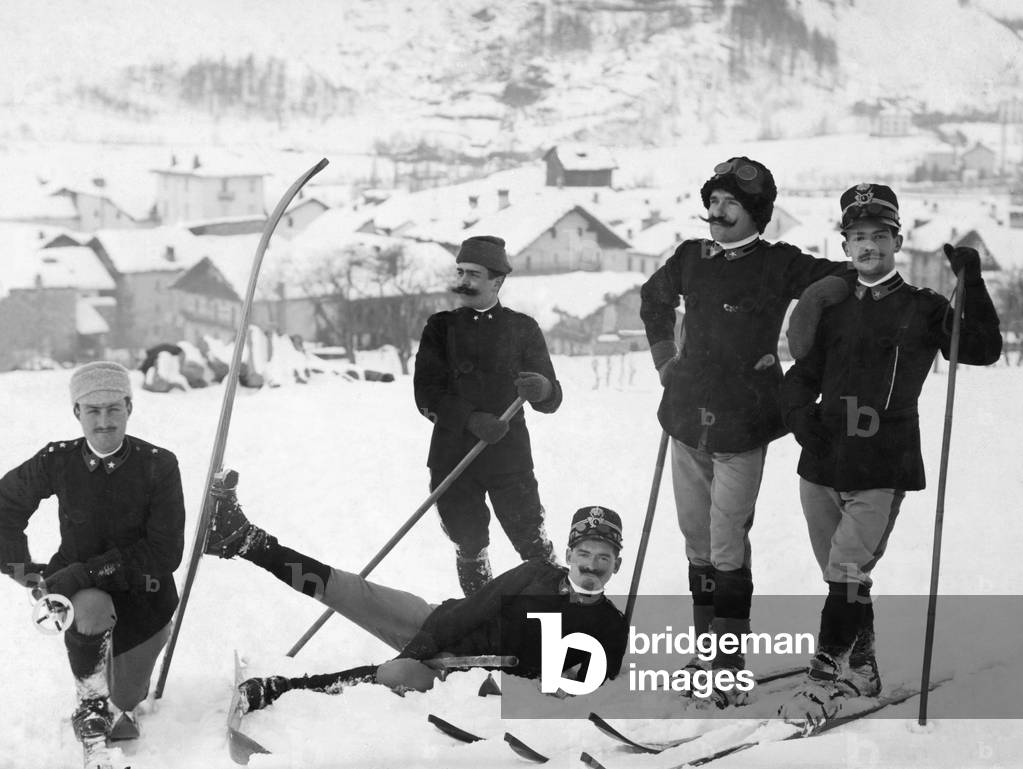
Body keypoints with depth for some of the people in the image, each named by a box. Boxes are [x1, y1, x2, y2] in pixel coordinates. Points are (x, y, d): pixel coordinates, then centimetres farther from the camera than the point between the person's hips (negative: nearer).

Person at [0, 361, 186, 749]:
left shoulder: (159, 465, -17)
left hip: (143, 594, 0)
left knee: (124, 703, 9)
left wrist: (87, 570, -27)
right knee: (92, 607, -37)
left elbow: (166, 553, -19)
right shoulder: (59, 461, -11)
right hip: (80, 588, 0)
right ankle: (92, 704, -10)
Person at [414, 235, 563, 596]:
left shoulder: (522, 328, 5)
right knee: (469, 548, 8)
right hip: (452, 456, 1)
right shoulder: (441, 327, 6)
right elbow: (426, 396, -3)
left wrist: (542, 389, -23)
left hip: (510, 456, -1)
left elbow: (551, 401, 2)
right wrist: (472, 419, -19)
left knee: (534, 545, -7)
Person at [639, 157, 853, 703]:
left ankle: (730, 662, 4)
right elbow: (652, 298, 25)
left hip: (742, 427, -5)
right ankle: (705, 642, 25)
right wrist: (664, 355, 16)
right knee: (696, 540, 12)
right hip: (688, 418, 5)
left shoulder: (779, 265, -7)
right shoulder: (691, 258, 7)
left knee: (727, 547, -6)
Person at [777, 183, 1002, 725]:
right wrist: (802, 418, -4)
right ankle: (860, 668, 28)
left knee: (847, 573, -12)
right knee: (843, 576, 12)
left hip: (882, 469, -4)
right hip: (822, 463, 4)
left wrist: (971, 283, -17)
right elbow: (801, 378, 15)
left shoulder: (922, 310, 2)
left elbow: (983, 350, -9)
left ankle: (827, 678, -4)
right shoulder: (834, 310, 13)